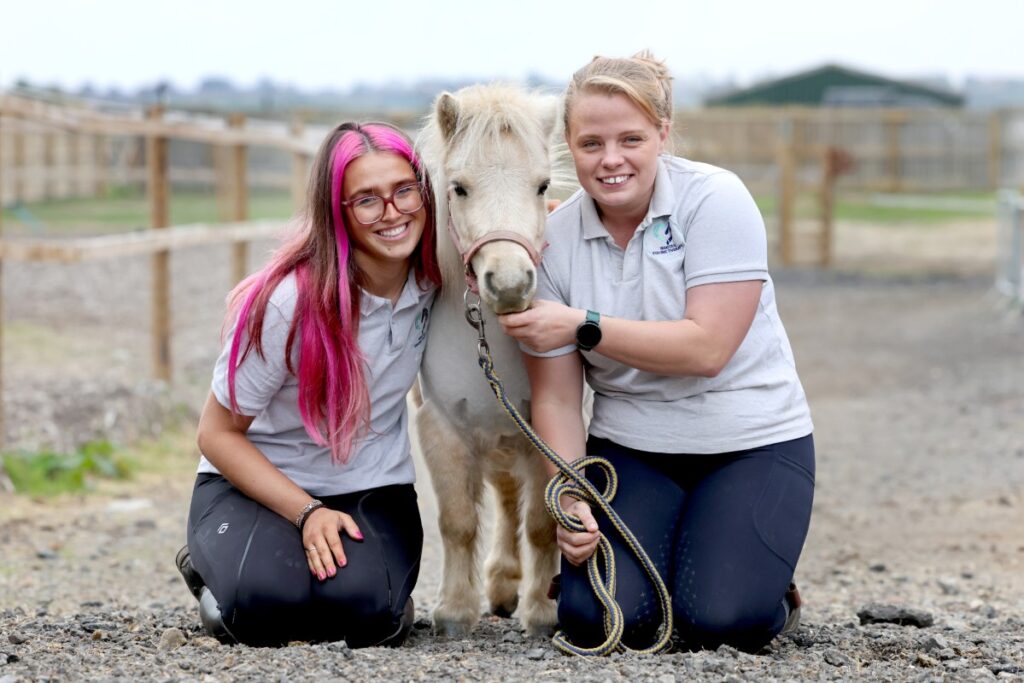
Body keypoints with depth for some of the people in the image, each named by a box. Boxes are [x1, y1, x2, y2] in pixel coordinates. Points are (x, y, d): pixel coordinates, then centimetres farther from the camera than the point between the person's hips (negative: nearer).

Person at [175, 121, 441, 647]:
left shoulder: (433, 278, -11)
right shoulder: (290, 301, -25)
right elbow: (218, 433, -14)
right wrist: (307, 513, -24)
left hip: (371, 486, 2)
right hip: (258, 481, -2)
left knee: (364, 610, -31)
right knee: (261, 606, -33)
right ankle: (214, 564, 3)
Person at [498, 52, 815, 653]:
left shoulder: (715, 199, -13)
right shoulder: (556, 239, -4)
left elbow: (706, 348, -22)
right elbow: (556, 397, -4)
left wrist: (582, 326, -23)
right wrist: (570, 501, -19)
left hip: (750, 442, -3)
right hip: (630, 449, 3)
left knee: (723, 623, -21)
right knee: (596, 619, -18)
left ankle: (770, 592, 14)